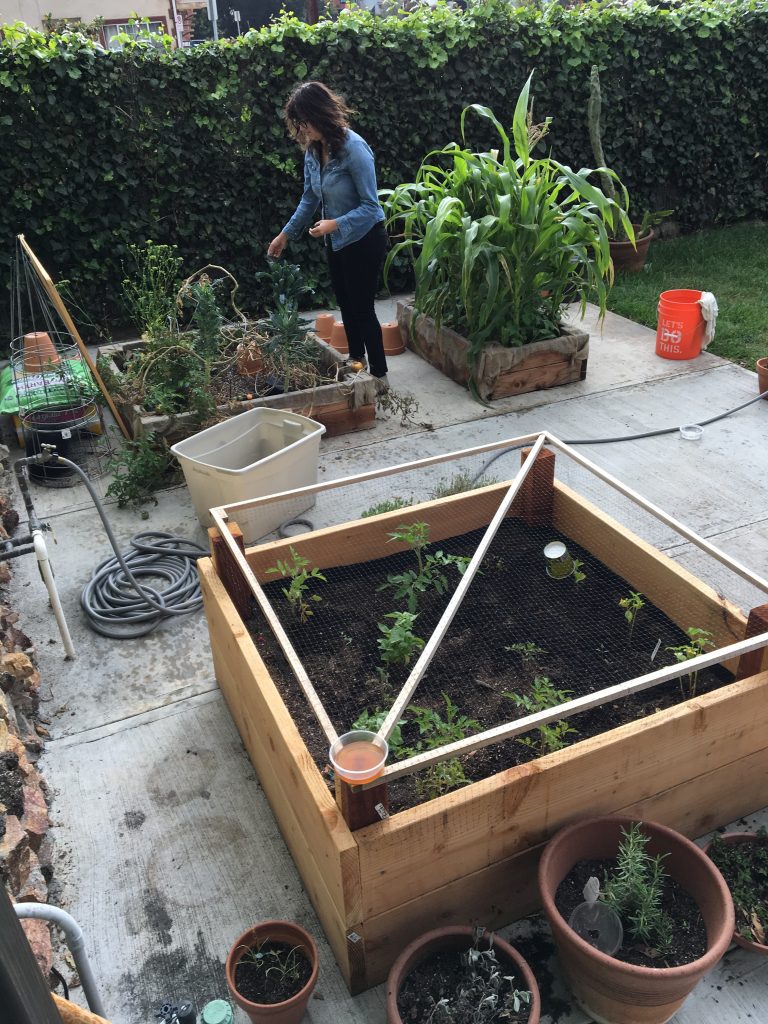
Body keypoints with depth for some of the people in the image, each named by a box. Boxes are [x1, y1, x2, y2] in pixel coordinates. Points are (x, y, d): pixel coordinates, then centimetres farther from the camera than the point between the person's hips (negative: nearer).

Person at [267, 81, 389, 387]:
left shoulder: (354, 148, -25)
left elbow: (370, 206, -24)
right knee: (345, 303, 18)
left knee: (361, 307, -2)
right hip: (336, 239, 8)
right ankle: (356, 358, 36)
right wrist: (286, 234, 11)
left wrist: (335, 224, -33)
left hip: (363, 239, -8)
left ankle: (379, 374, 11)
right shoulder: (312, 149, -2)